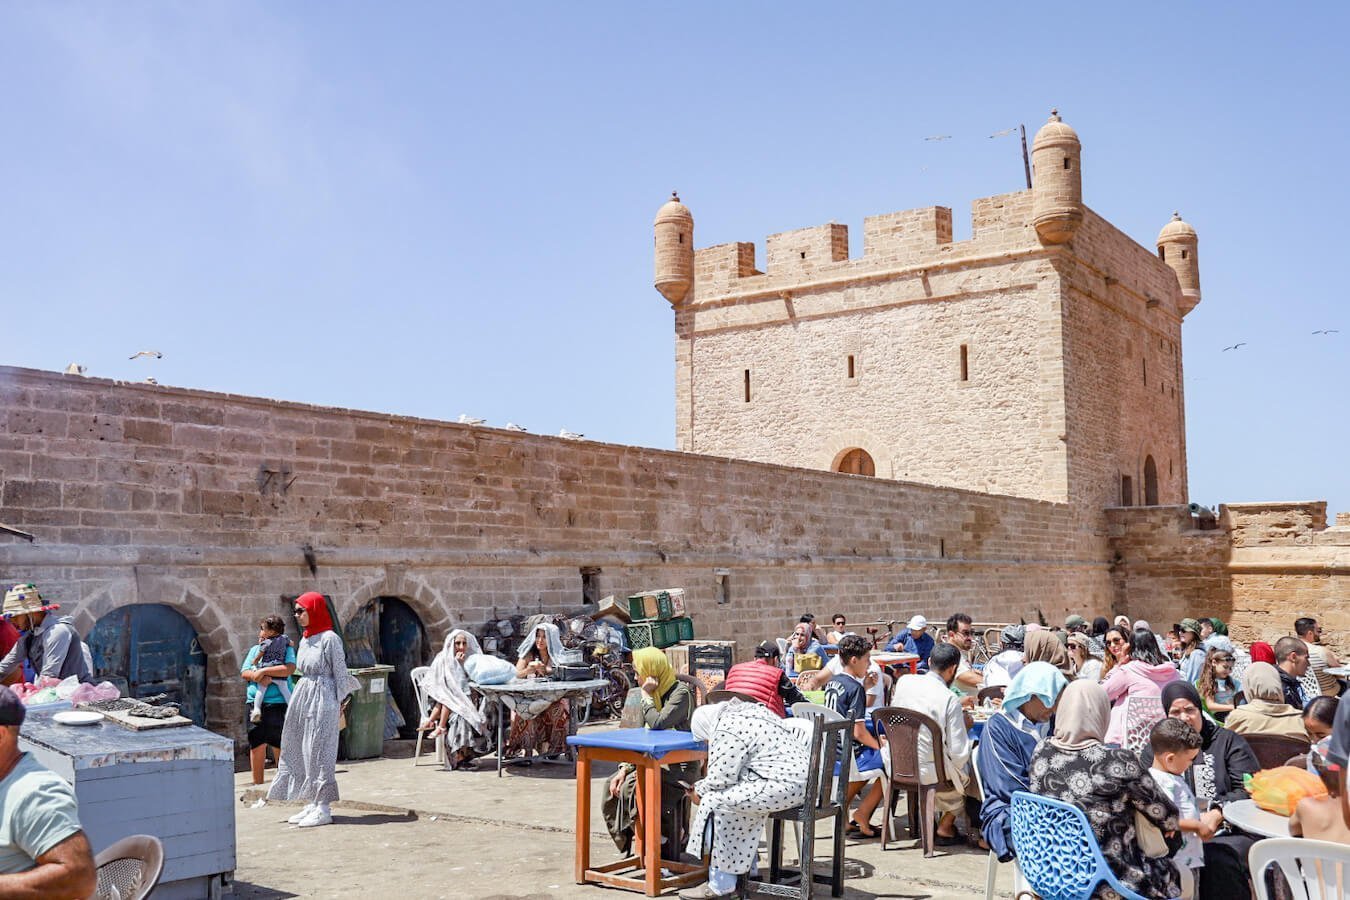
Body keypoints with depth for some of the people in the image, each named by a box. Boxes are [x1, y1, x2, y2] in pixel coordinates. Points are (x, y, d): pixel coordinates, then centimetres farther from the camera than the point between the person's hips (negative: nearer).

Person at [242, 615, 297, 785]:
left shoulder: (286, 648, 4)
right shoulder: (255, 649, 18)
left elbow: (290, 669, -13)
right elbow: (244, 672, 9)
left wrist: (264, 671, -13)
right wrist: (259, 677, -10)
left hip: (278, 703, -4)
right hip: (255, 704, 4)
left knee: (279, 746, 2)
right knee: (257, 745, 6)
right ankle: (258, 785, 14)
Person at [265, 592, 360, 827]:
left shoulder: (329, 639, -11)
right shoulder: (304, 640, 12)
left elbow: (340, 672, -10)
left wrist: (340, 703, -10)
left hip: (322, 698, -9)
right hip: (303, 696, 9)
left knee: (318, 751, -6)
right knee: (300, 751, 9)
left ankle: (323, 808, 0)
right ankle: (311, 804, 17)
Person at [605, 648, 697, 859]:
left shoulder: (682, 692, -14)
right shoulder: (656, 693, 11)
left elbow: (658, 723, -28)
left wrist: (646, 695, -15)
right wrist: (625, 767, 1)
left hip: (680, 766, -9)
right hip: (656, 761, 9)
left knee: (633, 788, -26)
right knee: (613, 785, -5)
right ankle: (625, 844, 5)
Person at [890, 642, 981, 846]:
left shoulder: (903, 681, -4)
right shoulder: (950, 700, -19)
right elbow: (959, 754, -18)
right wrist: (965, 728, 3)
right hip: (927, 771, -6)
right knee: (970, 767, 22)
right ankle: (945, 827, 29)